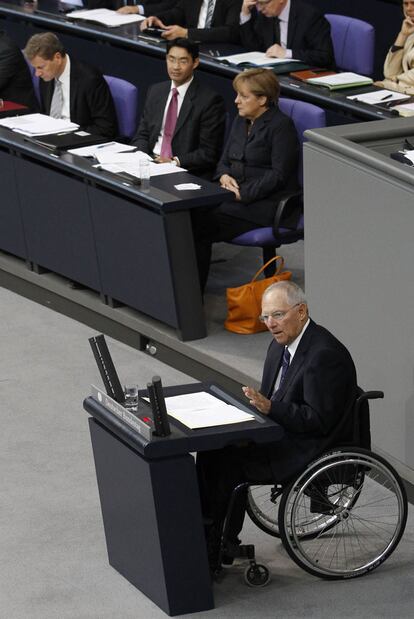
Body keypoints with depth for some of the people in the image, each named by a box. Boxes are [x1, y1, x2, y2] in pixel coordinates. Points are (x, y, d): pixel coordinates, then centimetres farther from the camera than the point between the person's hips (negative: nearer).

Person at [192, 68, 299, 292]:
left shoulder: (281, 126, -7)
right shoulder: (240, 122, 18)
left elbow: (278, 175, -14)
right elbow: (224, 161, 22)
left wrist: (242, 193, -18)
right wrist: (224, 176, -2)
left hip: (263, 205, -8)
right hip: (234, 196, 8)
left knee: (200, 225, -26)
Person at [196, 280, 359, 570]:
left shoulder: (325, 355, -22)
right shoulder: (281, 345, 8)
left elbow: (320, 420, -23)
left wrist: (270, 408, -29)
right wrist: (257, 404, -4)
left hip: (313, 447, -10)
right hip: (279, 430, 10)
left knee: (230, 464, -17)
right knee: (211, 450, -5)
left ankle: (218, 549, -3)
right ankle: (206, 532, -2)